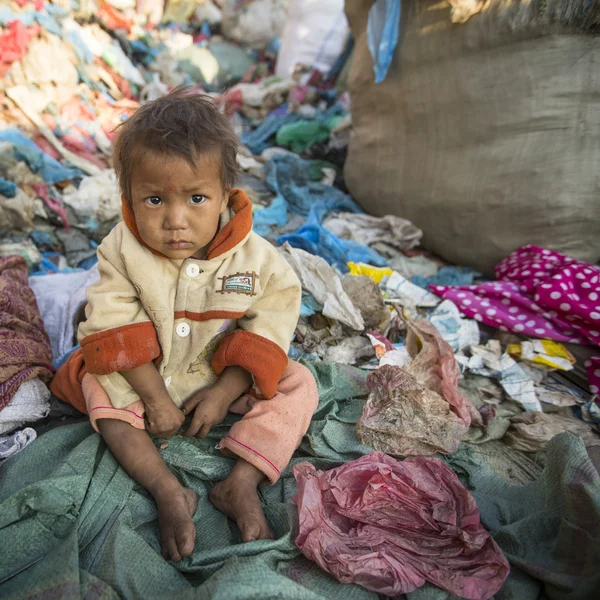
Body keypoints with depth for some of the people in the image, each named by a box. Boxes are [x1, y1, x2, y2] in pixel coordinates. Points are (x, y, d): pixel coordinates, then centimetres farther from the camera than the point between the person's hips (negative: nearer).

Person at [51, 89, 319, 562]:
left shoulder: (255, 257, -20)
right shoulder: (122, 251, -17)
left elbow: (265, 336, -15)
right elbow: (114, 330, -17)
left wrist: (223, 394, -19)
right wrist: (155, 397, -20)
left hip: (226, 379, 0)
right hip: (147, 377, 1)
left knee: (297, 386, -17)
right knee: (100, 388, -22)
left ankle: (242, 483, -23)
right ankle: (168, 492, -25)